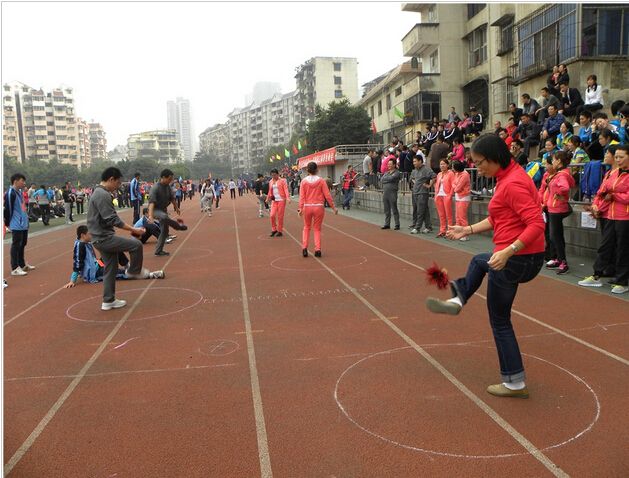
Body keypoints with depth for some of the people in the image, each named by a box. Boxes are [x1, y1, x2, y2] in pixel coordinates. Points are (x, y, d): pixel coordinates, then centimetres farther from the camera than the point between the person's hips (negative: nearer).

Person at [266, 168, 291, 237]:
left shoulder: (282, 180, -3)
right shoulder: (271, 182, 12)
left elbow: (286, 189, -10)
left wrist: (288, 198, -22)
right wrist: (267, 199, 26)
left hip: (281, 200, -4)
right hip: (274, 200, 4)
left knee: (280, 216, -1)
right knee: (272, 215, -7)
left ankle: (280, 231, 11)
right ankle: (274, 229, 10)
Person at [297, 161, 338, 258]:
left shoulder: (304, 181, -1)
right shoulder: (321, 181, -4)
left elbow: (302, 196, -7)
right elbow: (327, 195, -4)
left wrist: (301, 208, -8)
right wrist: (333, 207, 2)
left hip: (307, 207, 1)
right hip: (318, 207, -1)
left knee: (306, 227, 18)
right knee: (317, 229, 11)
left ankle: (304, 248, 7)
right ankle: (318, 249, 3)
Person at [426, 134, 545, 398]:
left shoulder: (512, 184, -22)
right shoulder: (508, 177, 8)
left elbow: (536, 224, -29)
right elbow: (497, 219, 17)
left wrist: (507, 252, -36)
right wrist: (467, 230, 14)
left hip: (515, 260, -9)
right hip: (514, 256, 9)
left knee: (500, 321, 8)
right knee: (478, 261, 36)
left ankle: (515, 383, 20)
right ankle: (458, 299, 50)